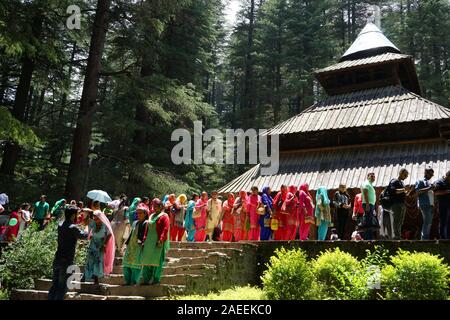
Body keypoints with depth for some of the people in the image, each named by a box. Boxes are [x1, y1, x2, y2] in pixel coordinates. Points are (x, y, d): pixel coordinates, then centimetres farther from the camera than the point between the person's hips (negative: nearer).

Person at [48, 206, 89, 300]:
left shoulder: (60, 224, 4)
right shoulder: (73, 228, -17)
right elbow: (84, 235, -5)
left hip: (57, 260, 7)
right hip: (67, 261, -7)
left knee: (54, 285, 14)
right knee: (62, 287, 1)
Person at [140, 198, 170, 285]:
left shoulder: (164, 216, -4)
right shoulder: (152, 216, 18)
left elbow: (165, 229, -13)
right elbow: (147, 228, 20)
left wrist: (160, 240, -20)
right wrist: (145, 238, 11)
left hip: (158, 242, -7)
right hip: (149, 242, 7)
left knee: (156, 260, -3)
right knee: (147, 260, 8)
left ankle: (155, 279, 3)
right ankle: (146, 279, 14)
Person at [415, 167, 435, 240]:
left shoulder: (429, 182, 23)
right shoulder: (420, 181, 0)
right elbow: (417, 191, -12)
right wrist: (428, 188, -18)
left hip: (431, 205, 8)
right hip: (424, 204, -8)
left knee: (429, 223, 7)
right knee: (427, 221, -14)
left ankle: (425, 237, 11)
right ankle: (424, 238, -13)